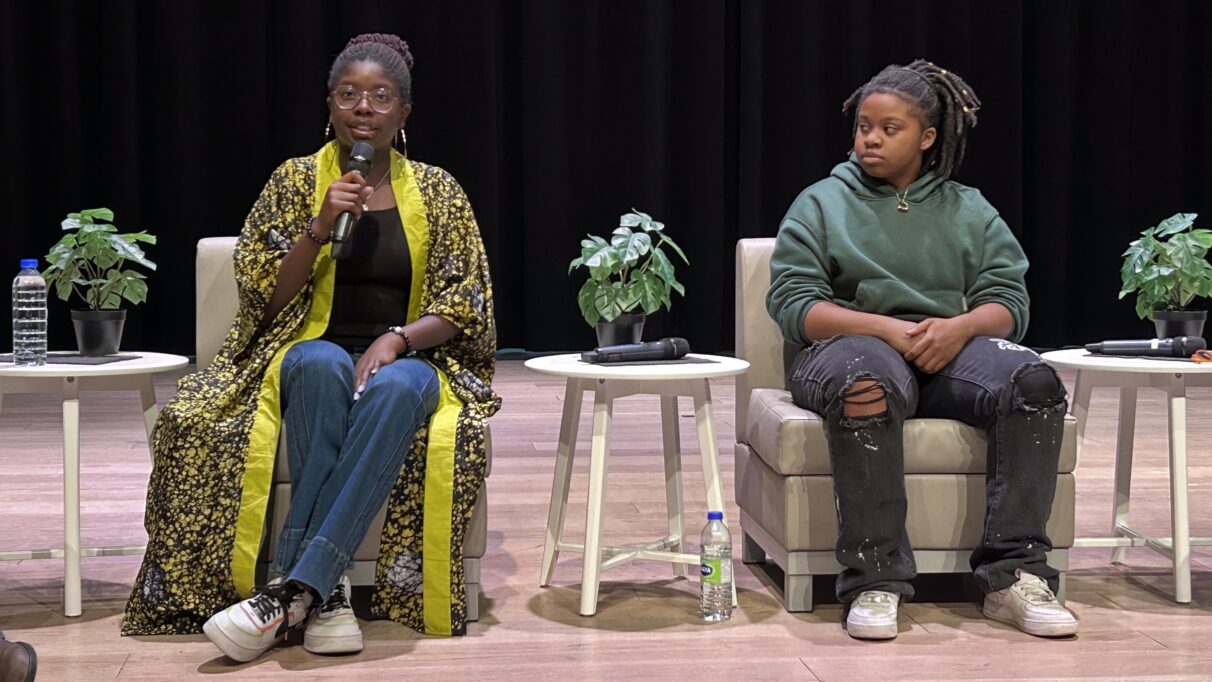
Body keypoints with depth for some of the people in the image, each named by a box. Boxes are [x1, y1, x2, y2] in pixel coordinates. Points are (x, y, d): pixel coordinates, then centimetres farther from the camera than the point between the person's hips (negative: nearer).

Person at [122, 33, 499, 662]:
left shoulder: (436, 190, 8)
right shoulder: (296, 179, 7)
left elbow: (462, 306, 2)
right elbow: (267, 298, 2)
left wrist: (398, 340, -17)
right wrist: (320, 227, -13)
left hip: (408, 361, 0)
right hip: (312, 356, 0)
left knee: (395, 388, -39)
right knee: (322, 363, -39)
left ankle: (294, 588, -44)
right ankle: (327, 589, -41)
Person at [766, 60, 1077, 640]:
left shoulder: (969, 211, 20)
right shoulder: (821, 204, 13)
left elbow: (1008, 302, 9)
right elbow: (793, 304, -1)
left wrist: (961, 326, -15)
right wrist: (887, 329, -15)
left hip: (948, 352, 3)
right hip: (852, 345, -3)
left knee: (1032, 379, -29)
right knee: (866, 386, -40)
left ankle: (1013, 575, -28)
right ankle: (874, 581, -36)